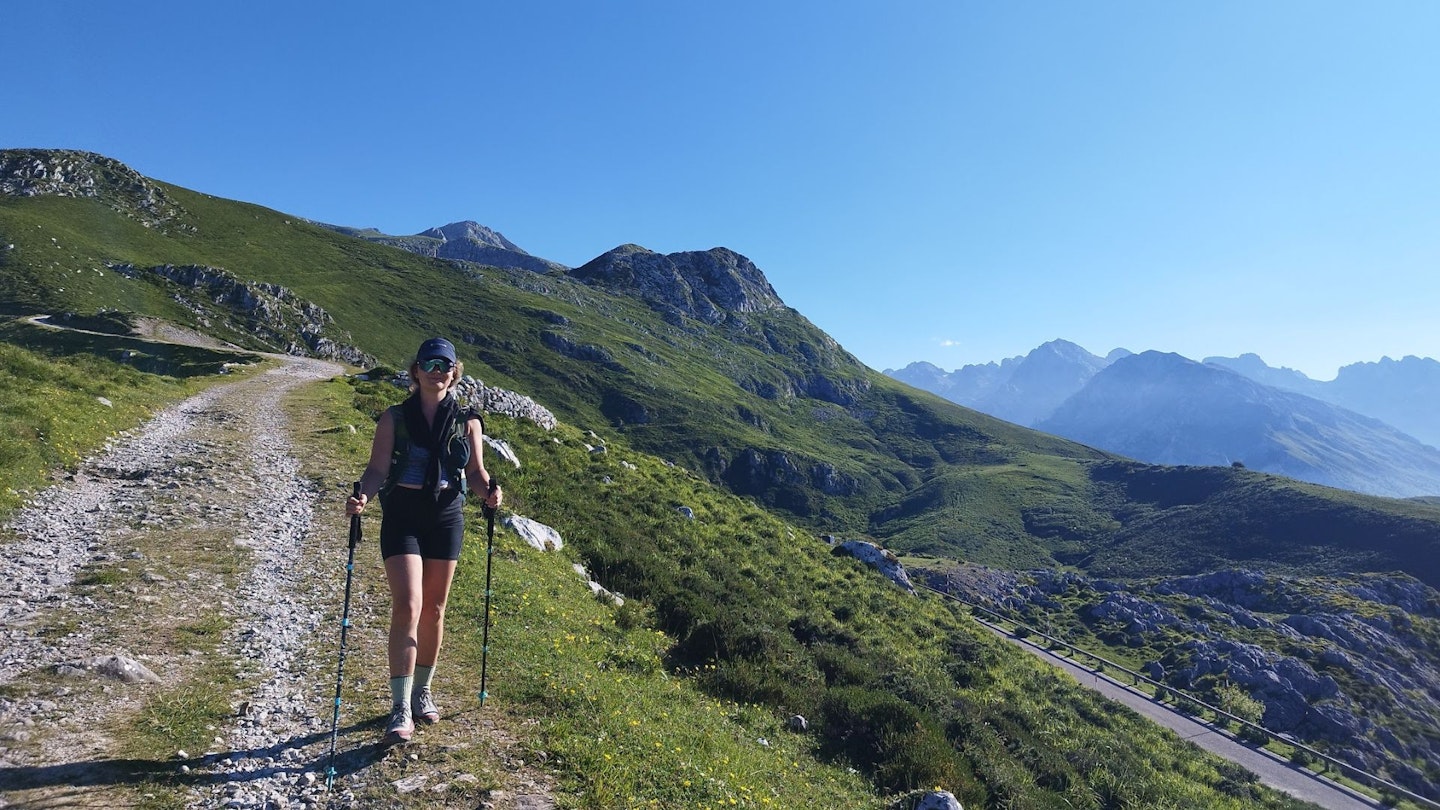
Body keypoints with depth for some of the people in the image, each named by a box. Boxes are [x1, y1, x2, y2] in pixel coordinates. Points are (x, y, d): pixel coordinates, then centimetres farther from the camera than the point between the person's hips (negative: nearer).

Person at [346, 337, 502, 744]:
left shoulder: (467, 422, 4)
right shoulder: (395, 418, 0)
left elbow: (475, 470, 8)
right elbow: (378, 469, -4)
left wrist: (489, 491, -12)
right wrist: (363, 496, -23)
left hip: (446, 517, 2)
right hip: (402, 516, -2)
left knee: (434, 609, 11)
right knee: (407, 607, -13)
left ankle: (422, 692, 29)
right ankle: (401, 709, -7)